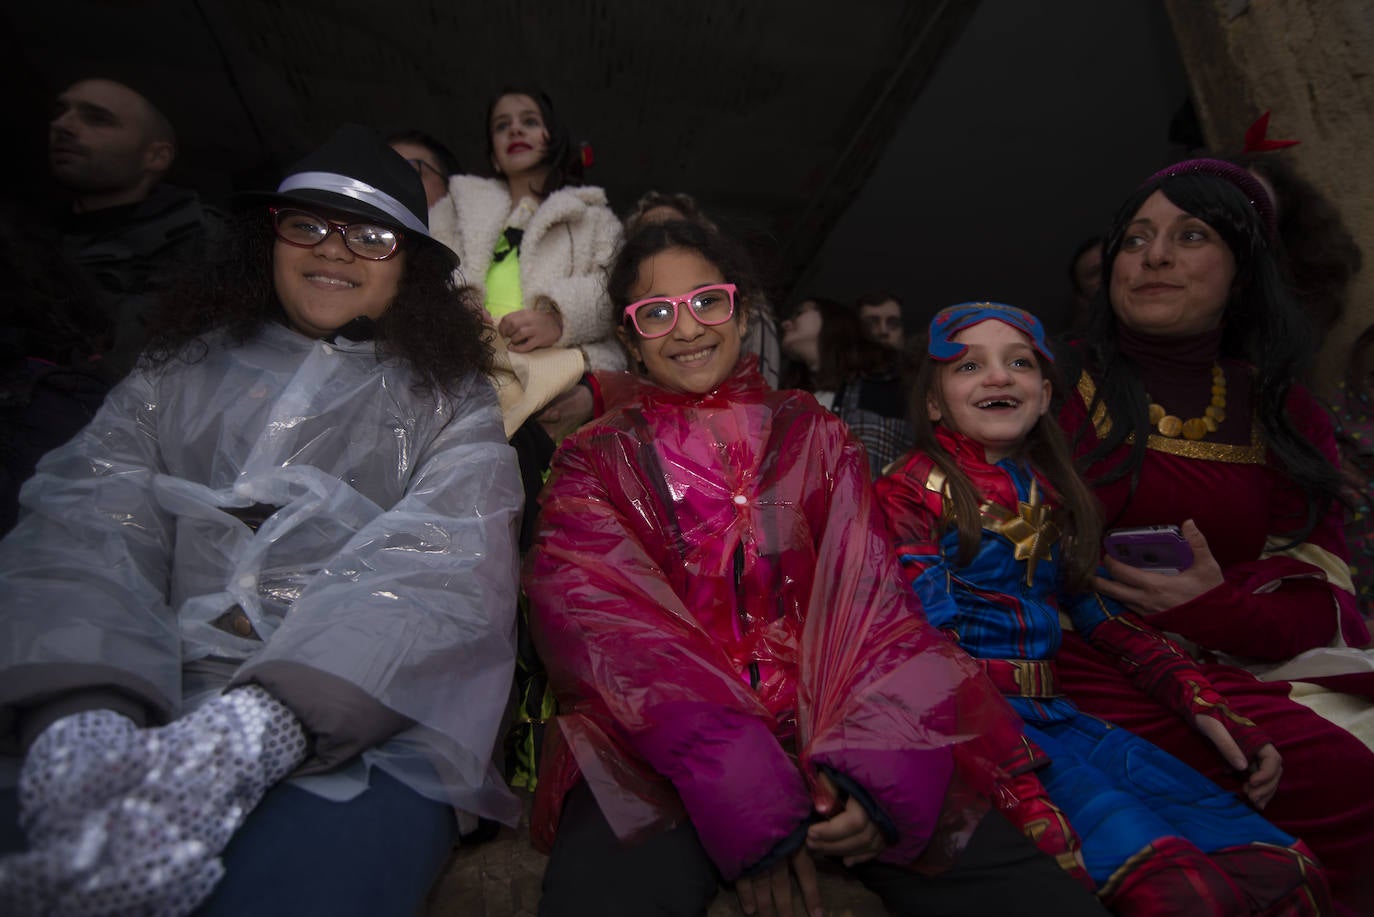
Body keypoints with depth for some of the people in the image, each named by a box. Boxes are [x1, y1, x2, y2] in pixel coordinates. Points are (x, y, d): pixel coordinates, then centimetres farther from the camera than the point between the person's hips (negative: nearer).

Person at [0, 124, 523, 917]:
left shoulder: (451, 400, 7)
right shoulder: (181, 373, 16)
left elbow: (439, 568, -9)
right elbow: (86, 525, 1)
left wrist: (245, 734, -24)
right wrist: (80, 721, -20)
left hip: (357, 730, -2)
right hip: (137, 707, 3)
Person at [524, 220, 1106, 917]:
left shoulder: (813, 435, 16)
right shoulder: (596, 461, 11)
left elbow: (868, 592, 5)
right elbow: (602, 622, -5)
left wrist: (876, 762, -14)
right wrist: (739, 790, -19)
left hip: (827, 722, 2)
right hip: (662, 744, -1)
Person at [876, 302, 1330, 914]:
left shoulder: (1052, 494, 16)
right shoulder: (911, 491, -4)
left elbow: (1108, 618, 17)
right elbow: (932, 634, -13)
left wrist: (1213, 713, 3)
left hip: (1056, 713, 6)